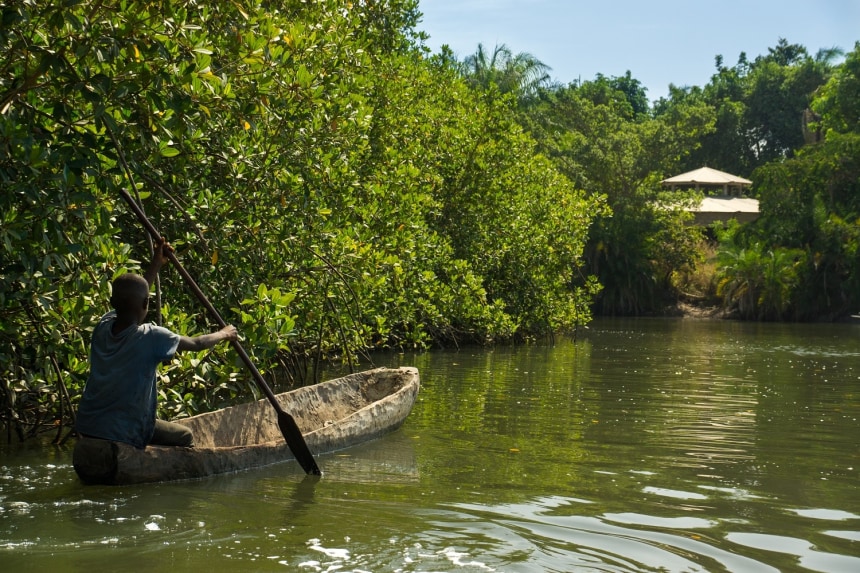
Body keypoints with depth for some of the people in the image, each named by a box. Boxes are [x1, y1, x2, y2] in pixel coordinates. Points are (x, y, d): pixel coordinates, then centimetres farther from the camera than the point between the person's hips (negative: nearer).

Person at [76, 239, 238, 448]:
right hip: (120, 435, -7)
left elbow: (130, 298, 21)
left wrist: (156, 265, 28)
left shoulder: (103, 325, -1)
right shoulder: (150, 337, -18)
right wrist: (224, 334, 18)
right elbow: (196, 343, -1)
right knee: (184, 437, 15)